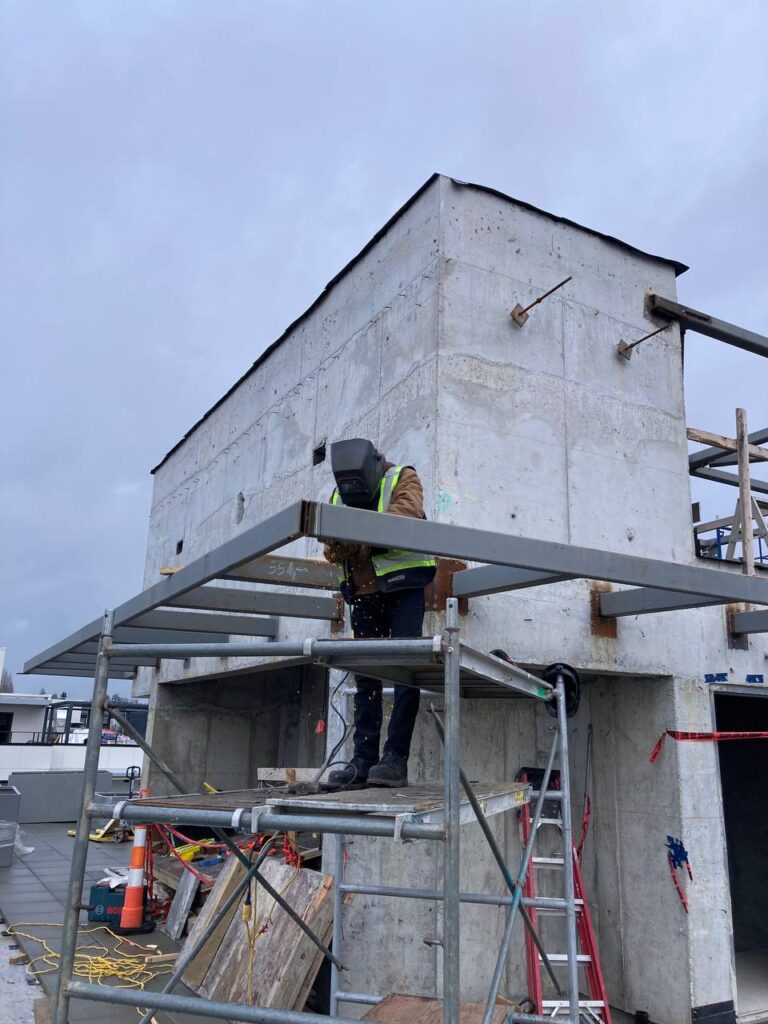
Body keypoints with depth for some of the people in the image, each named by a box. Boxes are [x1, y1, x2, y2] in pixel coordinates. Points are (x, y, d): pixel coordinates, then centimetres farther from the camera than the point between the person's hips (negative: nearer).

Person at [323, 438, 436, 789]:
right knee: (365, 676, 6)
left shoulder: (402, 478, 0)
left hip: (403, 587, -5)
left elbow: (407, 513, -21)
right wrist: (337, 547, -19)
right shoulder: (338, 496, 12)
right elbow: (334, 550, 6)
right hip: (363, 594, 5)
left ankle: (395, 758, -5)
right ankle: (364, 760, 10)